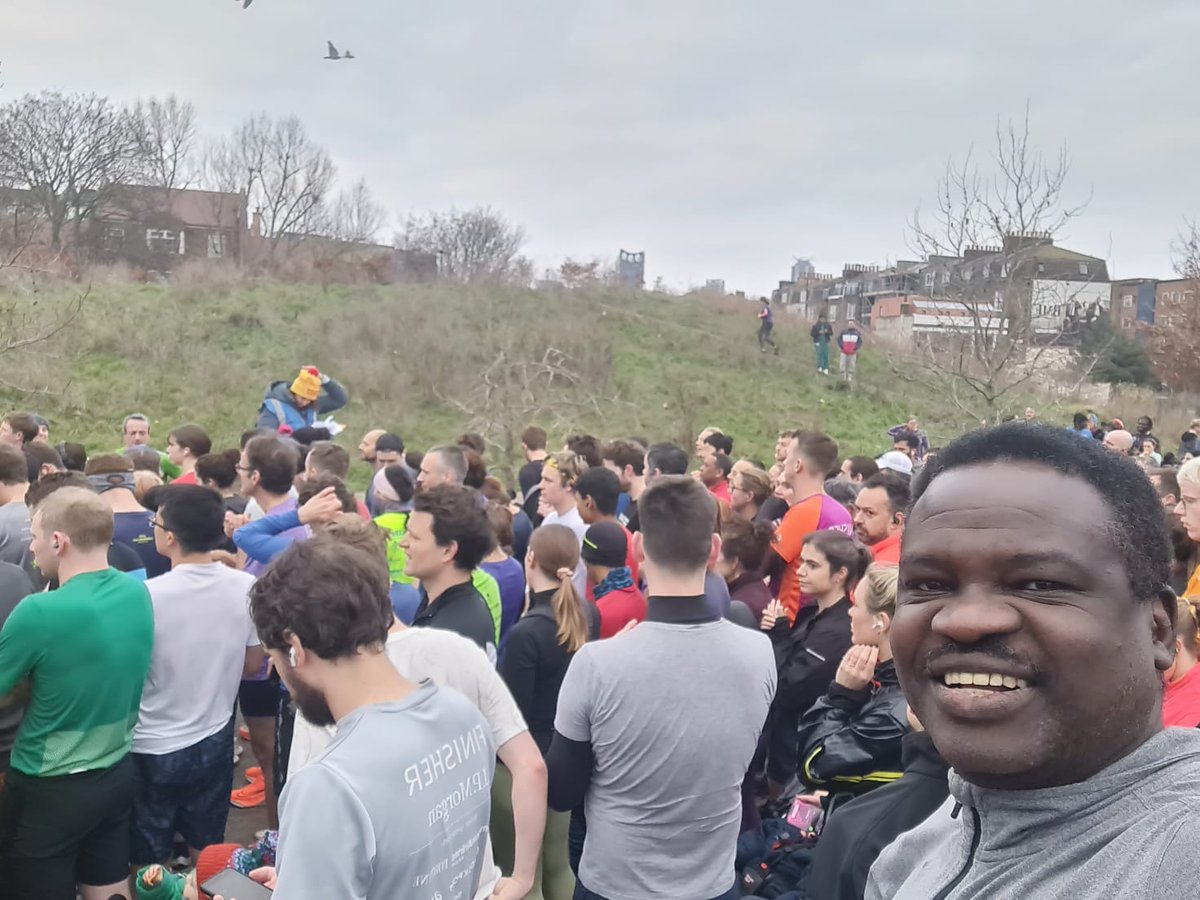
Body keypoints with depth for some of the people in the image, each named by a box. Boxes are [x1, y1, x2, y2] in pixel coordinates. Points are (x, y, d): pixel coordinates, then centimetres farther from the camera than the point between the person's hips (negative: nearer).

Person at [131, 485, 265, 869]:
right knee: (207, 850, 22)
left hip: (152, 749, -3)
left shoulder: (146, 595, -24)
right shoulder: (247, 588, -13)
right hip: (214, 740, 4)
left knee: (147, 862, 16)